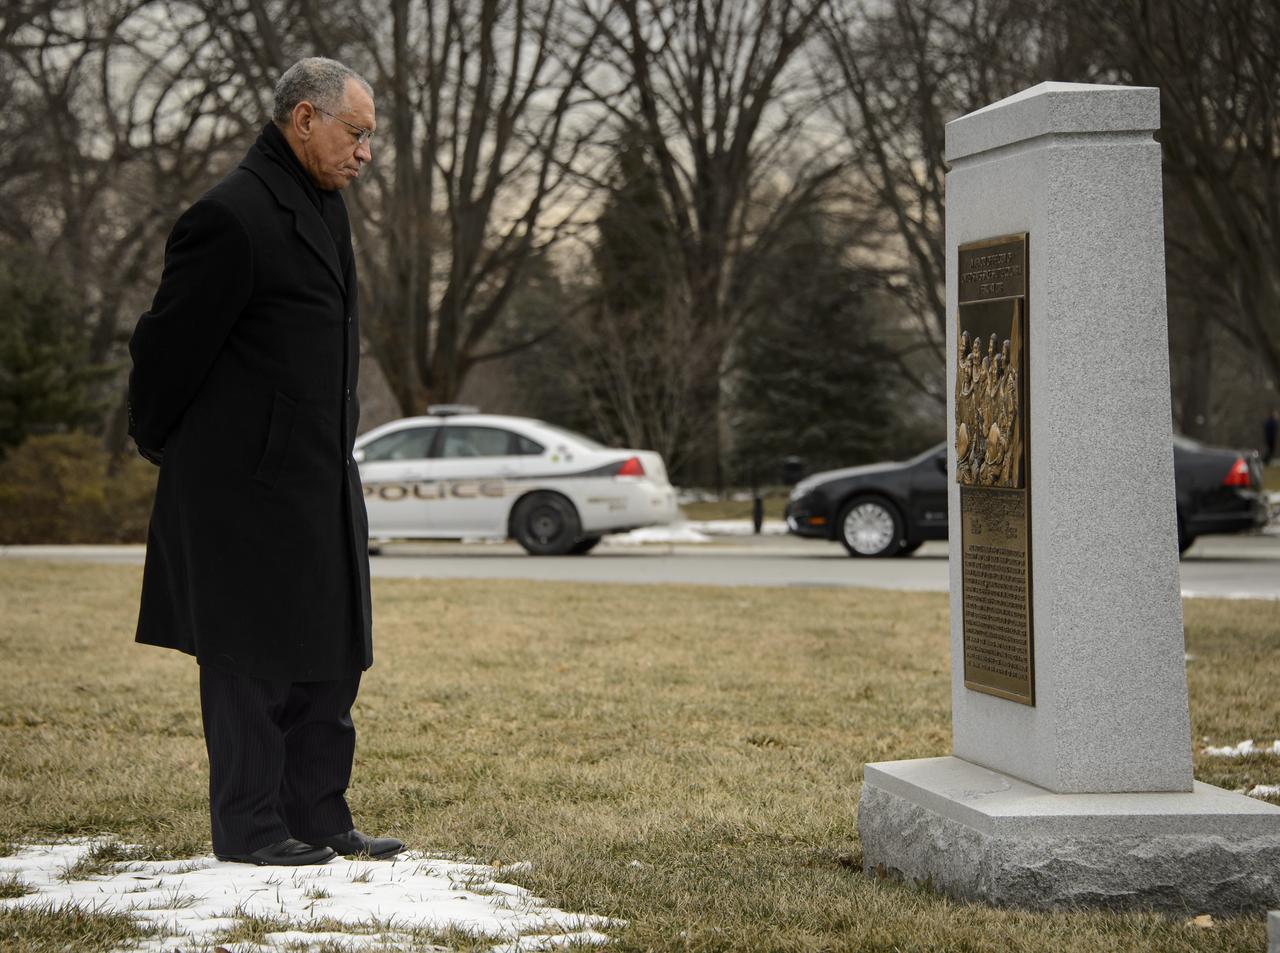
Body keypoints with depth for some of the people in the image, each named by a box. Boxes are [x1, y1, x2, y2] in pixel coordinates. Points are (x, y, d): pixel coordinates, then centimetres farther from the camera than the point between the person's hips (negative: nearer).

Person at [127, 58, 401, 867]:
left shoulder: (323, 207, 14)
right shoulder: (233, 217, -17)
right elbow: (170, 342, -12)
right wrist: (163, 445, 1)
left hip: (321, 481, 9)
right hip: (248, 482, -9)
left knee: (330, 654, 12)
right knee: (251, 656, -1)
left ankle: (319, 816, 19)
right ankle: (248, 825, 8)